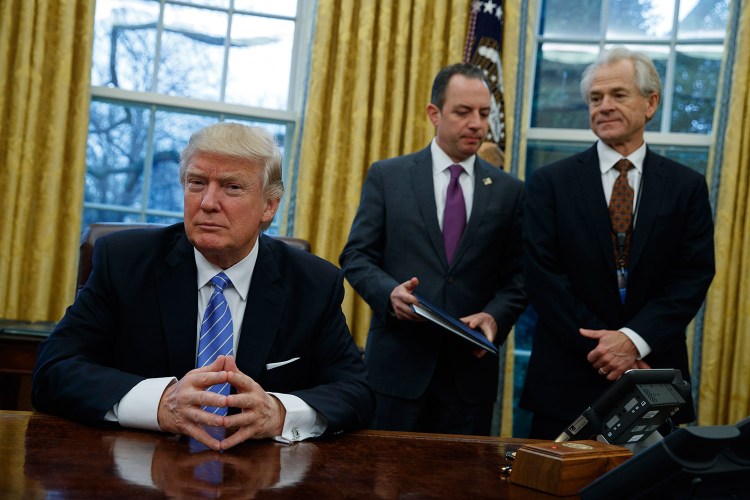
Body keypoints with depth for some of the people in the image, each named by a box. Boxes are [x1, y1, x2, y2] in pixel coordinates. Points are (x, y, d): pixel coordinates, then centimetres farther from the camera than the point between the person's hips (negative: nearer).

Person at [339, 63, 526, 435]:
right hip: (398, 363, -1)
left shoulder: (508, 191, 8)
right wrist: (390, 292, -16)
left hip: (471, 367, 2)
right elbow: (356, 256, 2)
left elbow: (516, 276, 7)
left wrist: (496, 316, -12)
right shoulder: (386, 176, 4)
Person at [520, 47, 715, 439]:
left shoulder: (687, 186, 5)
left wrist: (635, 339, -14)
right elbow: (542, 274, -5)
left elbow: (694, 275, -1)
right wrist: (599, 346, -12)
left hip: (653, 377, 1)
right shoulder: (550, 183, 1)